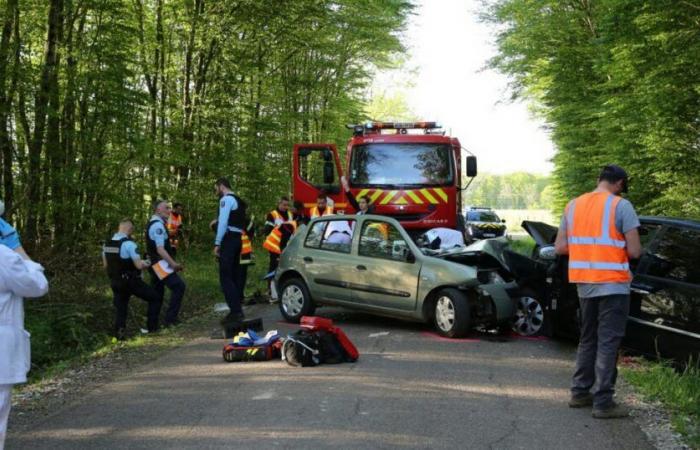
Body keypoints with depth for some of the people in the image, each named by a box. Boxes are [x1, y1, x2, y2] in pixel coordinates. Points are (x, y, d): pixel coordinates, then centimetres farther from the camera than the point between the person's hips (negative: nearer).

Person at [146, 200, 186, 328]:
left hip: (155, 264, 11)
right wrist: (174, 264, -22)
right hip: (160, 264, -11)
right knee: (179, 286, -16)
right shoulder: (158, 225, -18)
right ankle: (170, 318, -13)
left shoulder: (153, 224, 15)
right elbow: (160, 250, -25)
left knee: (158, 293, 17)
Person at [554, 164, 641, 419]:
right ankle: (603, 403, -2)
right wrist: (619, 250, 9)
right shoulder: (621, 206, -9)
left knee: (587, 339, 18)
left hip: (584, 285, 6)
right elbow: (634, 252, -11)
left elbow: (560, 247, 7)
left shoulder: (573, 206, 8)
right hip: (613, 285, -6)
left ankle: (580, 393, 23)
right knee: (608, 343, -2)